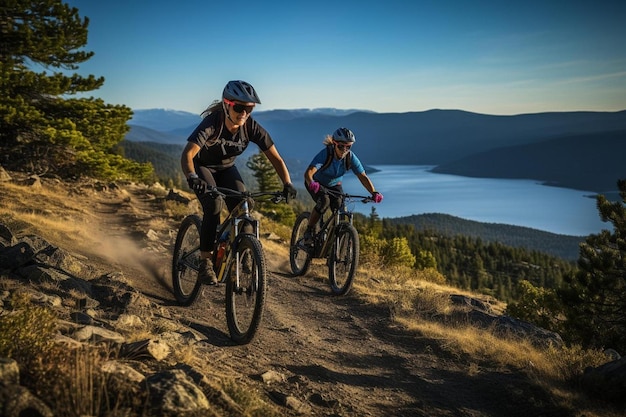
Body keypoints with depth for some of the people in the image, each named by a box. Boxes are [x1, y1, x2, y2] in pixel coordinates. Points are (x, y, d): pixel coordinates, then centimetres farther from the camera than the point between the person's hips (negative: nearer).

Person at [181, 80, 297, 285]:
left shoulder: (252, 128, -23)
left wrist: (287, 184, -35)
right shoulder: (211, 123, -33)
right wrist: (192, 178, -63)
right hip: (203, 167, -4)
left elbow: (275, 158, -19)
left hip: (226, 169, 4)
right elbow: (188, 154, -44)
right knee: (214, 206, -28)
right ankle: (205, 262, -18)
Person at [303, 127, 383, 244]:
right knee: (324, 201, -31)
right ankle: (308, 232, -13)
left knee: (340, 207, -21)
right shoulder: (325, 154, -33)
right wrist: (311, 183, -67)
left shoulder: (351, 157, -22)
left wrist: (374, 193, -40)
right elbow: (309, 172, -45)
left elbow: (363, 176, -24)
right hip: (317, 183, -4)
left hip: (334, 185, 4)